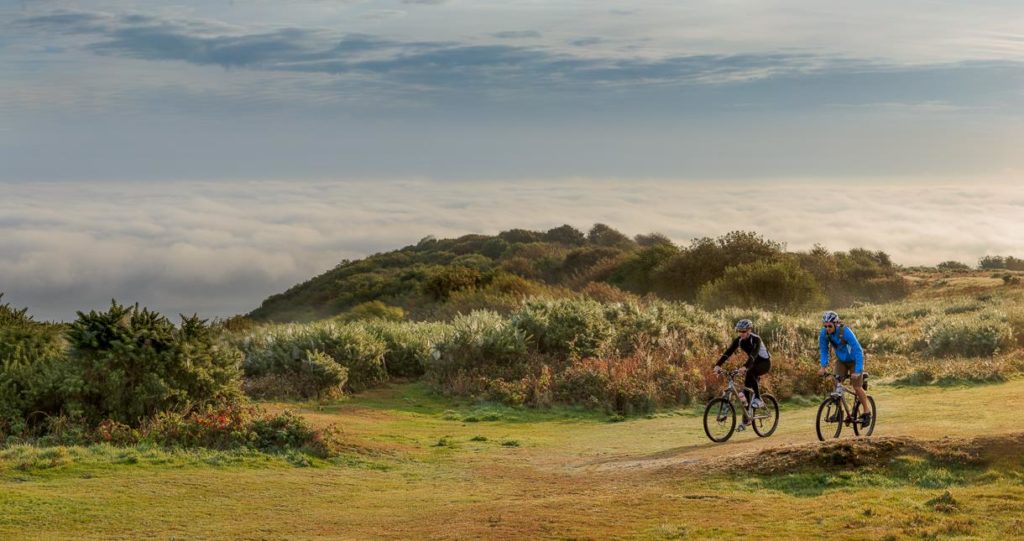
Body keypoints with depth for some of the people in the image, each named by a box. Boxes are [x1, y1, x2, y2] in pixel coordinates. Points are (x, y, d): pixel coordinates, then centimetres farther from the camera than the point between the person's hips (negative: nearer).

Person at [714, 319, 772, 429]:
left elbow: (753, 354, -42)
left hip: (765, 363, -6)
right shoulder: (738, 340, -11)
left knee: (750, 373, -35)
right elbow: (728, 352, -20)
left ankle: (758, 399, -23)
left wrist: (745, 367, -58)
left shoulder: (756, 339, -27)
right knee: (747, 386, -5)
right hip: (754, 363, 6)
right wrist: (718, 365, -34)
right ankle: (746, 420, 4)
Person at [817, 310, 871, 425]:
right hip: (841, 360, 4)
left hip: (854, 360, -4)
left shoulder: (845, 332, -35)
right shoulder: (824, 334, -21)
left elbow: (858, 351, -36)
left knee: (857, 387, -7)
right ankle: (838, 411, 3)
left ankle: (866, 412, 11)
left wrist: (857, 371, -42)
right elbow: (824, 350, -9)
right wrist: (823, 366, -25)